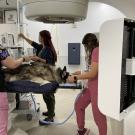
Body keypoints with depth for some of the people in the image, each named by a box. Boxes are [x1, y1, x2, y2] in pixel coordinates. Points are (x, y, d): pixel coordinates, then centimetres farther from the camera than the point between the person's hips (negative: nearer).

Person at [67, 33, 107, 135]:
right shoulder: (95, 51, 15)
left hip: (97, 88, -11)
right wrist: (81, 73, 16)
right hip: (91, 87, 11)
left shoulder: (97, 50, -18)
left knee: (98, 116, 2)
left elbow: (93, 73, -23)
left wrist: (75, 77, -13)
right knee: (79, 105, 17)